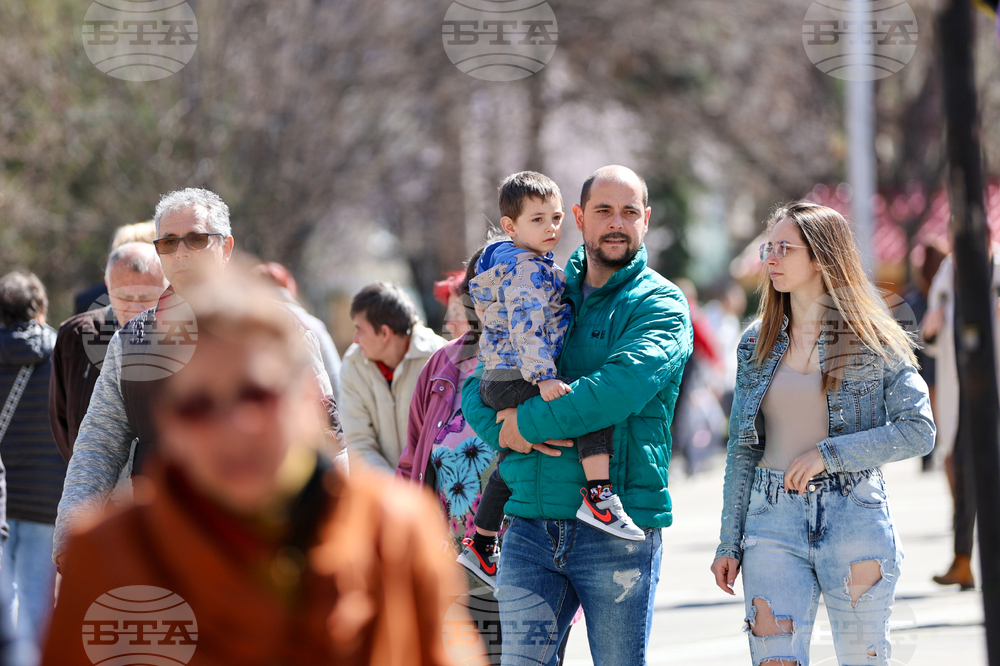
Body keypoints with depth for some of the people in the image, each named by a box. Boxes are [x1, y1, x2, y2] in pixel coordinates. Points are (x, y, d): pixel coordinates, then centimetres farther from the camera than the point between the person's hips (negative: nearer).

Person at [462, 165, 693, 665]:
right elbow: (477, 391, 13)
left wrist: (528, 422, -13)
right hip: (530, 525, 4)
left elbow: (622, 387, -19)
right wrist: (510, 433, -9)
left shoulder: (660, 304, 0)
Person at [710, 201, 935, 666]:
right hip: (773, 521, 2)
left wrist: (829, 453, -15)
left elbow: (919, 431, -8)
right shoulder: (757, 344, 9)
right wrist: (729, 543, 7)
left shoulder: (874, 341, -1)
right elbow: (741, 450, 11)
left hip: (853, 519, -2)